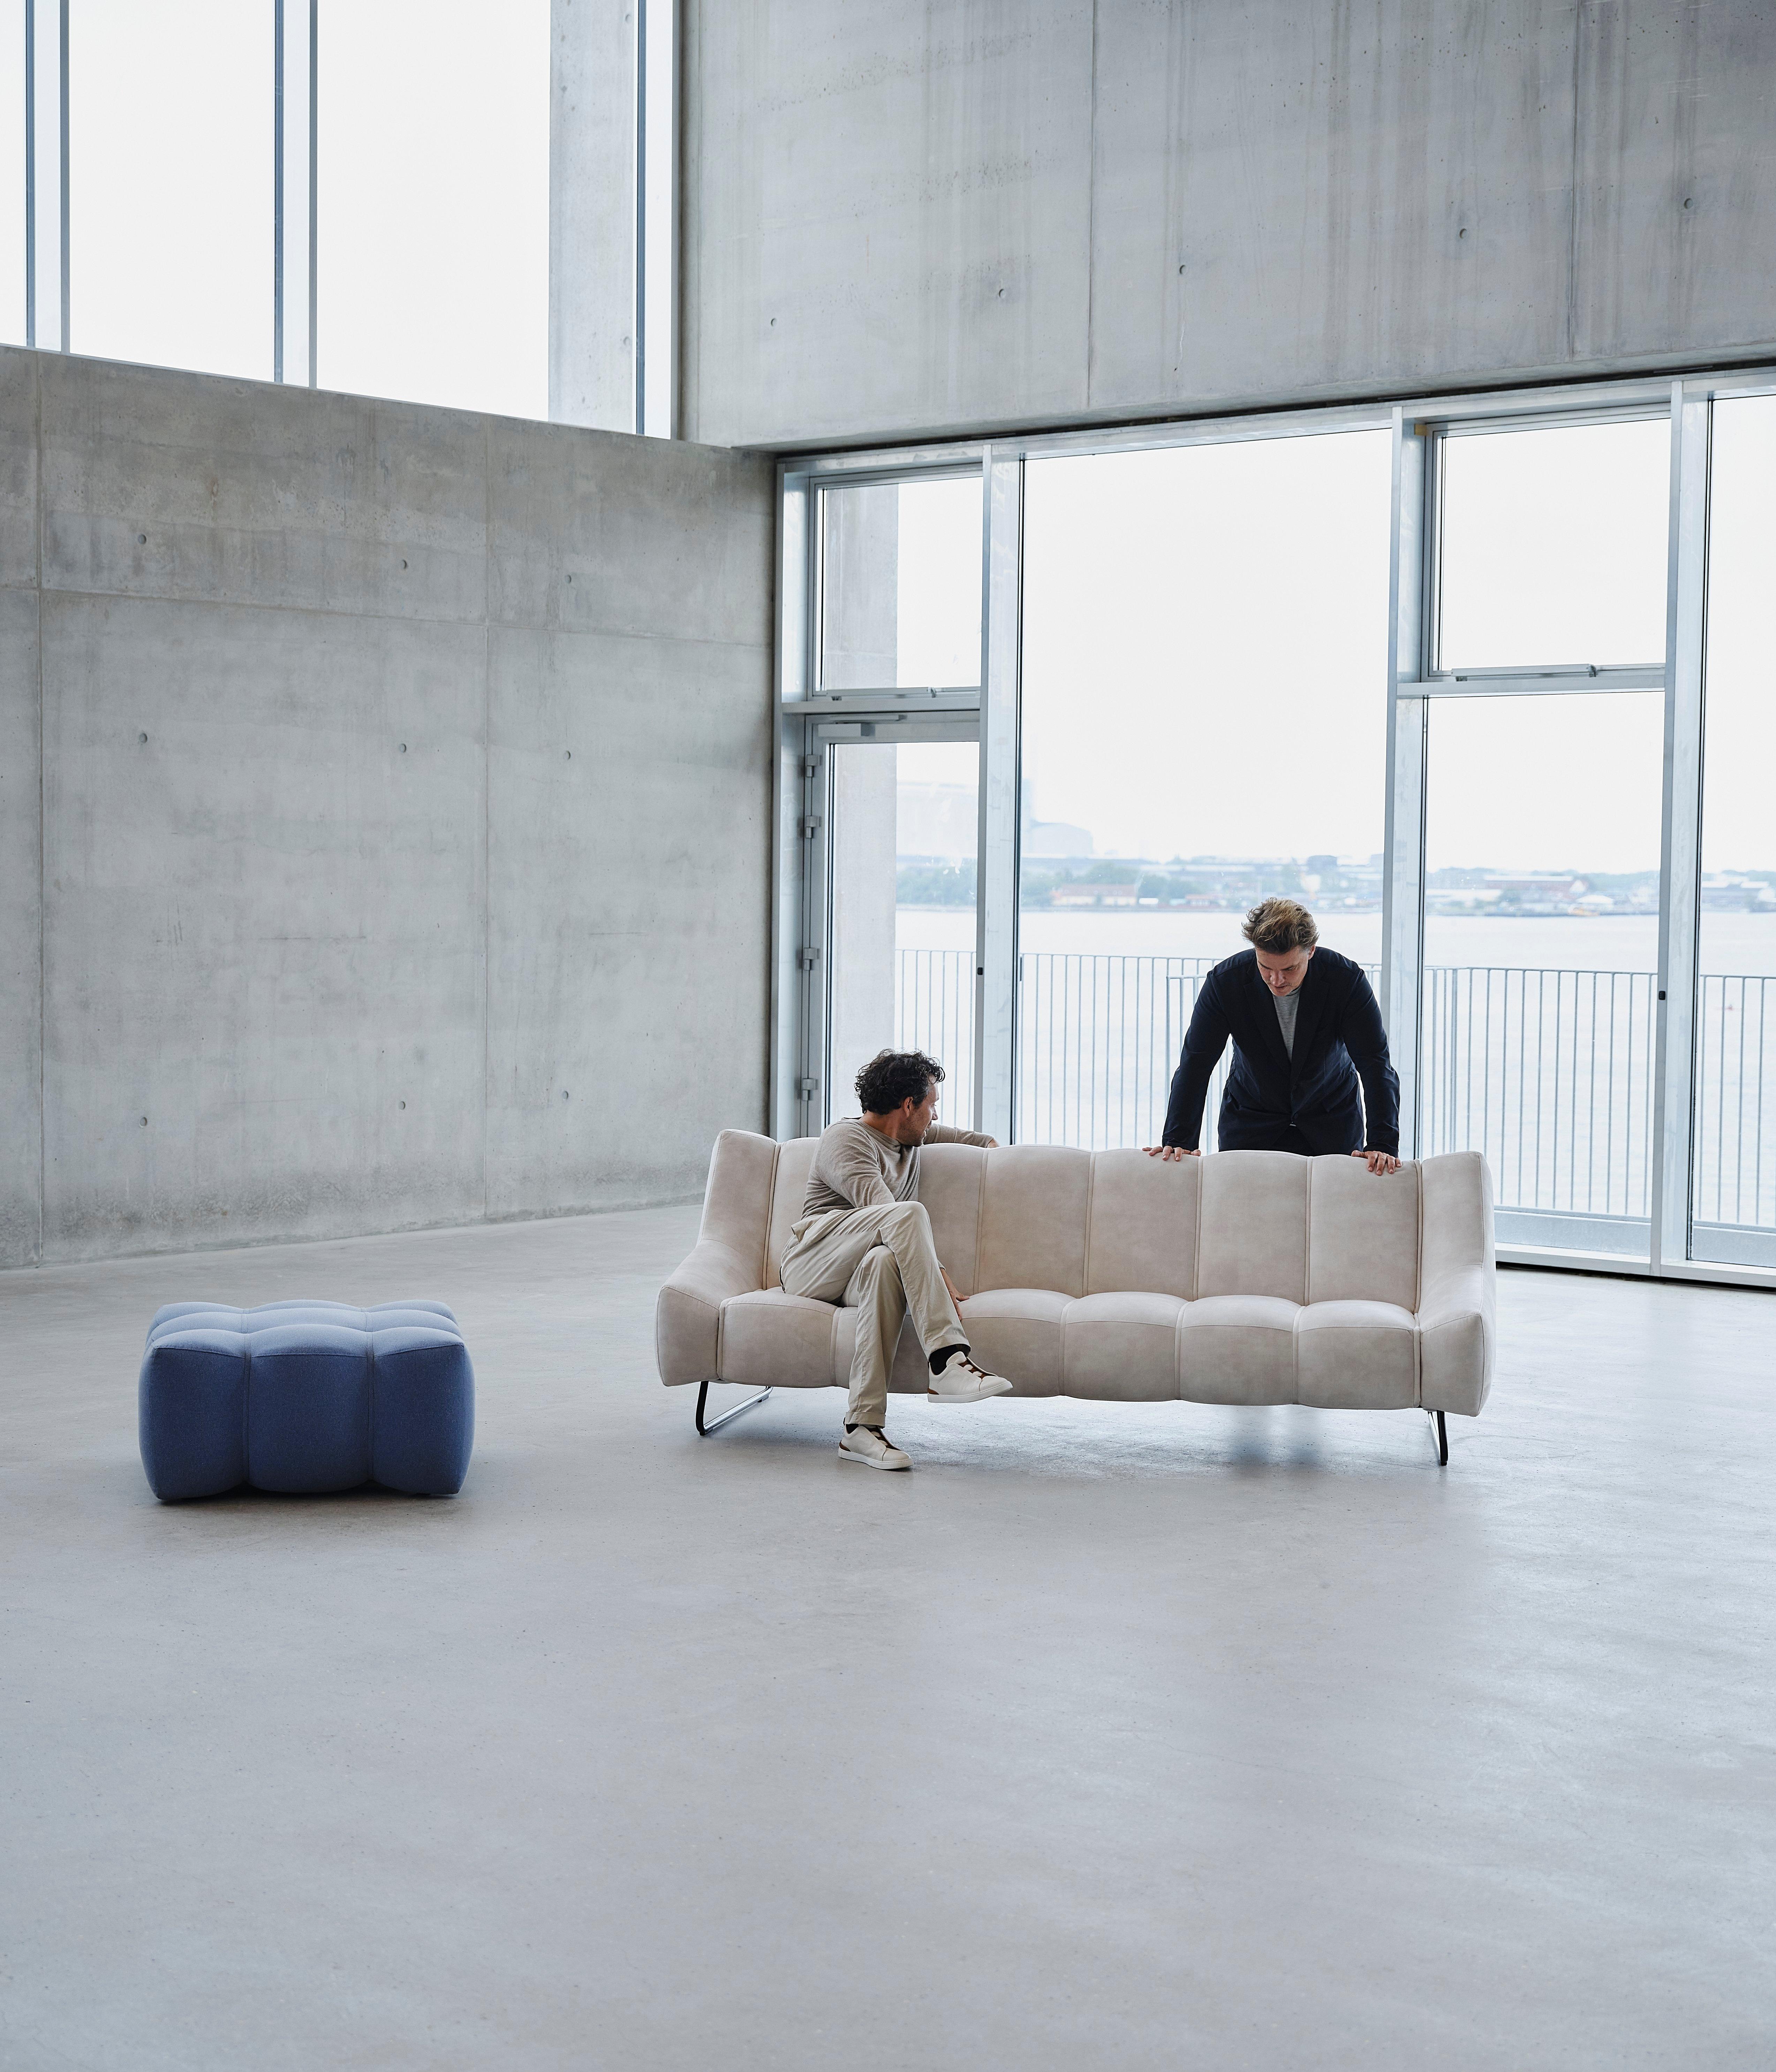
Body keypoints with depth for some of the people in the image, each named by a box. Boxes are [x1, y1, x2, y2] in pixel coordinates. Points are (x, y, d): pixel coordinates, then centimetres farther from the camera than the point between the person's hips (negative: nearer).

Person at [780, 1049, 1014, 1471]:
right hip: (811, 1262, -6)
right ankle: (948, 1360, -43)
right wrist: (937, 1274, -25)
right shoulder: (845, 1140, -5)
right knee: (908, 1213, -32)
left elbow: (952, 1135, 46)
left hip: (857, 1277, 6)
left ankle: (862, 1427, -43)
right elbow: (889, 1214, -18)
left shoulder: (911, 1139, 23)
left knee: (886, 1263, -36)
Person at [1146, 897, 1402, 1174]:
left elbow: (1375, 1065, -21)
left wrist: (1382, 1145, -31)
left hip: (1334, 1123, 0)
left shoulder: (1347, 980, -23)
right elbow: (1195, 1064, -16)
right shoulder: (1224, 982, -21)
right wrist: (1180, 1141, -24)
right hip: (1250, 1118, 0)